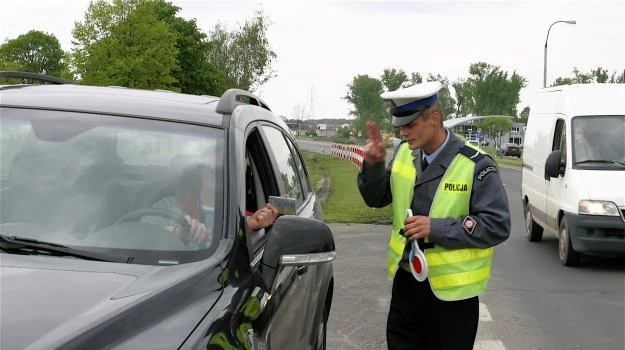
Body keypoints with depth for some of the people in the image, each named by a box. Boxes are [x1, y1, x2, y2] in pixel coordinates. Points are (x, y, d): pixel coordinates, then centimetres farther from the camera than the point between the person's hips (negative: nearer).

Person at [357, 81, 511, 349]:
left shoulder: (475, 165, -16)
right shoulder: (404, 153, 1)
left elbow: (497, 226, -18)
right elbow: (377, 199, 11)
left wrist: (436, 228, -23)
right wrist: (373, 166, -10)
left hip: (451, 289, -5)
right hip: (406, 279, 5)